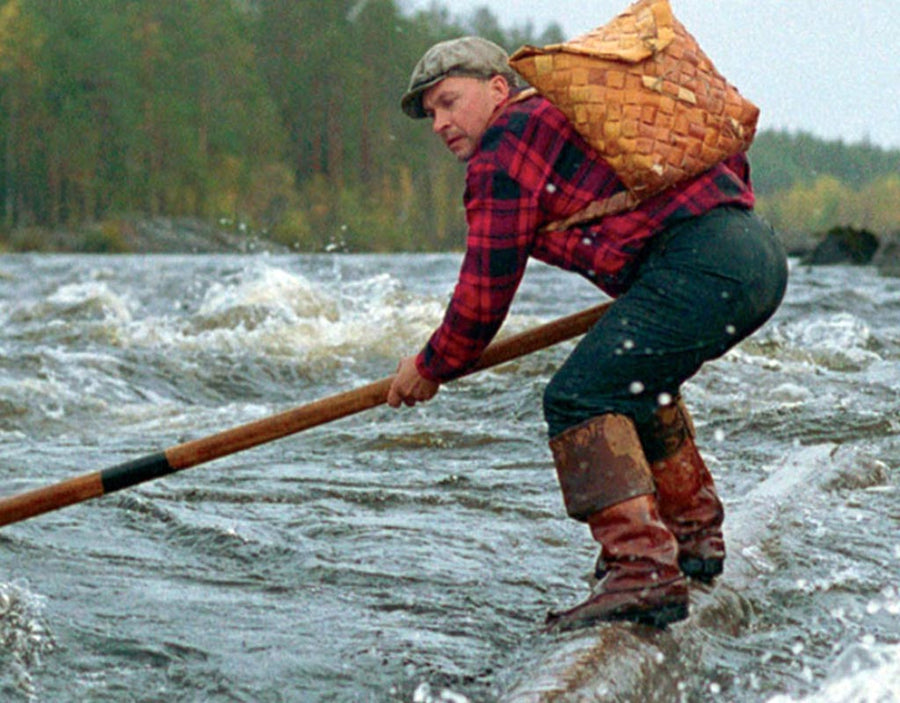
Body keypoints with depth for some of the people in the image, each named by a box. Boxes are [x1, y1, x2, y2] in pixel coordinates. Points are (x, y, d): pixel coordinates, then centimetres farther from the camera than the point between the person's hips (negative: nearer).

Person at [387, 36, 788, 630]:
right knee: (635, 385, 29)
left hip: (700, 264, -10)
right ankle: (693, 538, 35)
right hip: (762, 251, 10)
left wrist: (431, 368, 14)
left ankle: (645, 576, -22)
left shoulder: (505, 143, 1)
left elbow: (486, 289, 0)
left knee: (580, 399, -12)